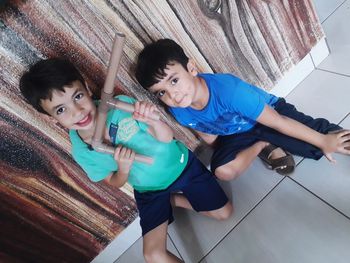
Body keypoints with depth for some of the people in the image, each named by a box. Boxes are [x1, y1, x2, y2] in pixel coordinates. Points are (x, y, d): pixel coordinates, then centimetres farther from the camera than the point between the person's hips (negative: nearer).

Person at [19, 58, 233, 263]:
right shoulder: (81, 152, -17)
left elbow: (167, 137, -21)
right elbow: (115, 183, -4)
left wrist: (152, 120, -44)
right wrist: (123, 169, -28)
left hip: (181, 165, 0)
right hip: (149, 191, 1)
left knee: (224, 213, 6)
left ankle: (172, 199, 19)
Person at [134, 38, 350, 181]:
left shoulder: (227, 89, -38)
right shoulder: (180, 113, -22)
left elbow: (277, 122, -29)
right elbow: (208, 136, -2)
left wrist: (323, 141, -18)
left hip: (270, 111, -3)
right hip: (235, 134, 4)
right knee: (223, 170, -22)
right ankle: (262, 146, 1)